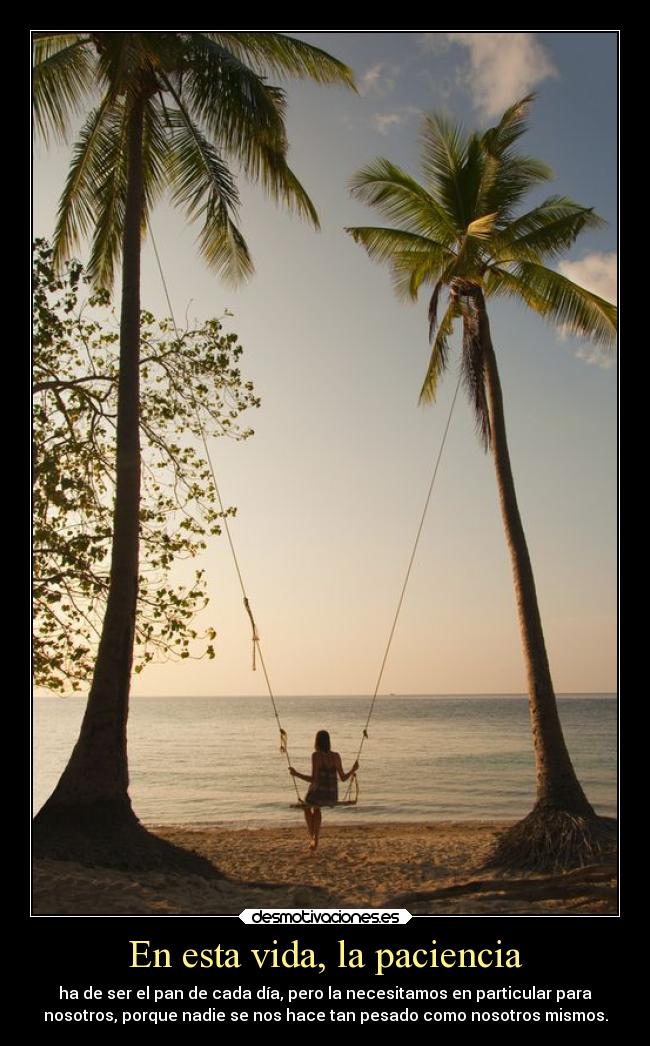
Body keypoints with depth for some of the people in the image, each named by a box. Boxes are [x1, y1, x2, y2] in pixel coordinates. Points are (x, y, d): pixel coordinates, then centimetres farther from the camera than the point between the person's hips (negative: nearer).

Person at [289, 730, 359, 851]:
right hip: (332, 796, 4)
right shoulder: (336, 756, -3)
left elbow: (314, 779, -18)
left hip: (317, 793, -4)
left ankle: (312, 837, 31)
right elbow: (343, 778, 1)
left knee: (307, 806, 35)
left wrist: (296, 774, -8)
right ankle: (316, 838, 36)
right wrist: (353, 770, 20)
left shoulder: (316, 755, -15)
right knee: (316, 807, 40)